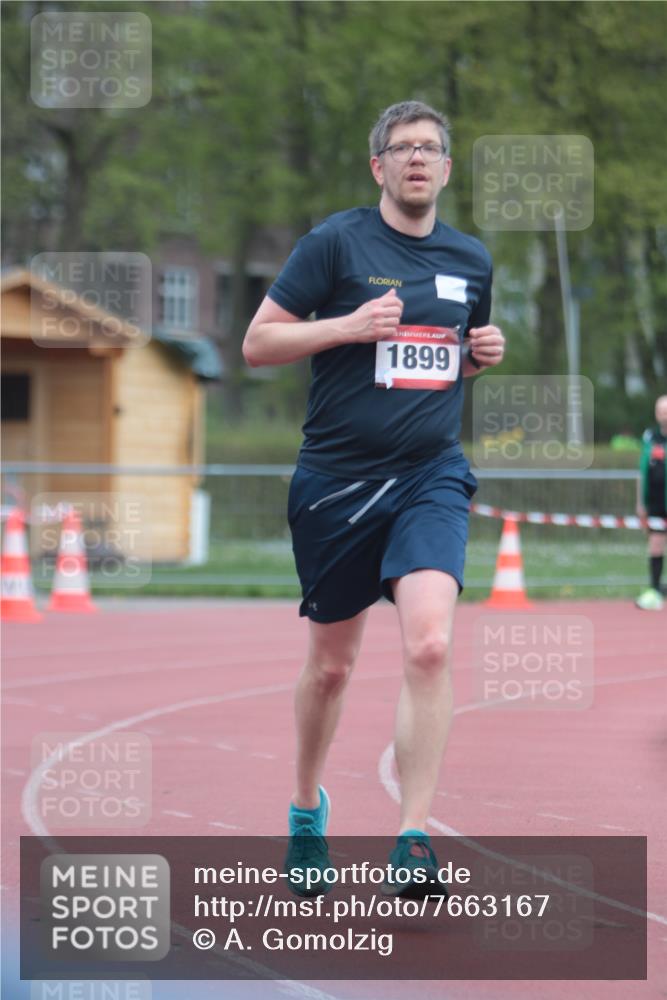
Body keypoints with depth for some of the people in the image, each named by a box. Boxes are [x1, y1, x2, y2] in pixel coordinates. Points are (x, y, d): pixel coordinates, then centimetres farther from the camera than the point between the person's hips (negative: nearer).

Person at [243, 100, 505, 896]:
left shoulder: (472, 260, 11)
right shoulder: (335, 243, -3)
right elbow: (257, 343, -4)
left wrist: (485, 353, 4)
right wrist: (350, 325, -17)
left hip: (431, 476, 2)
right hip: (337, 479, -2)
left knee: (429, 645, -20)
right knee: (331, 664, 11)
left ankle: (413, 838, -18)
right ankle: (306, 808, 36)